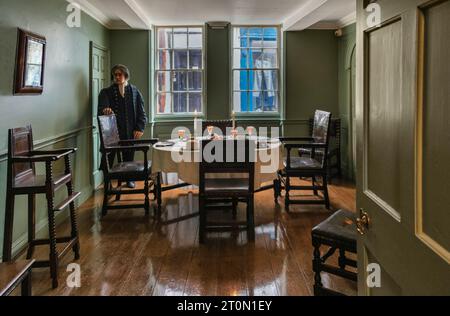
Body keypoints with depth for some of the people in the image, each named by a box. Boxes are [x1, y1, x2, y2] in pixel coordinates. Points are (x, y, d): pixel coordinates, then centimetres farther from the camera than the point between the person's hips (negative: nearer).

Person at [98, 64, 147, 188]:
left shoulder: (135, 92, 9)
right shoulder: (106, 92, 6)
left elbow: (141, 112, 8)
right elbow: (102, 108, -10)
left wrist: (140, 128, -3)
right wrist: (105, 110, -35)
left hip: (130, 132, 1)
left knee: (129, 157, 9)